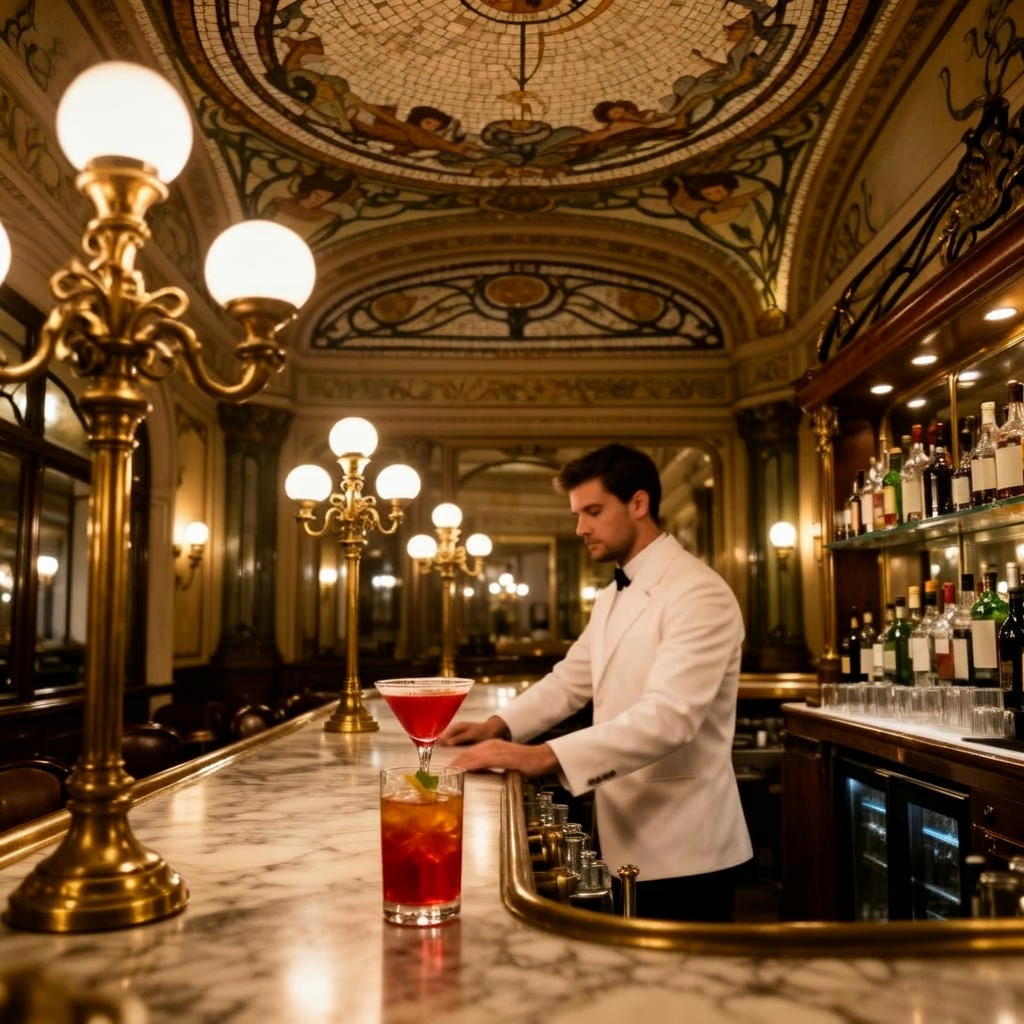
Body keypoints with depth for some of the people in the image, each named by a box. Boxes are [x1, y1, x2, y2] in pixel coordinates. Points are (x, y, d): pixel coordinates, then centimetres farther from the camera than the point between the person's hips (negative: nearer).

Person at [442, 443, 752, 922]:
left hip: (682, 850, -8)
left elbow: (669, 716, -30)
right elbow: (571, 678, 15)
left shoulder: (700, 594, -19)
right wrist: (499, 726, -1)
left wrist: (546, 756, -37)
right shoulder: (612, 598, 11)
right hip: (630, 840, 8)